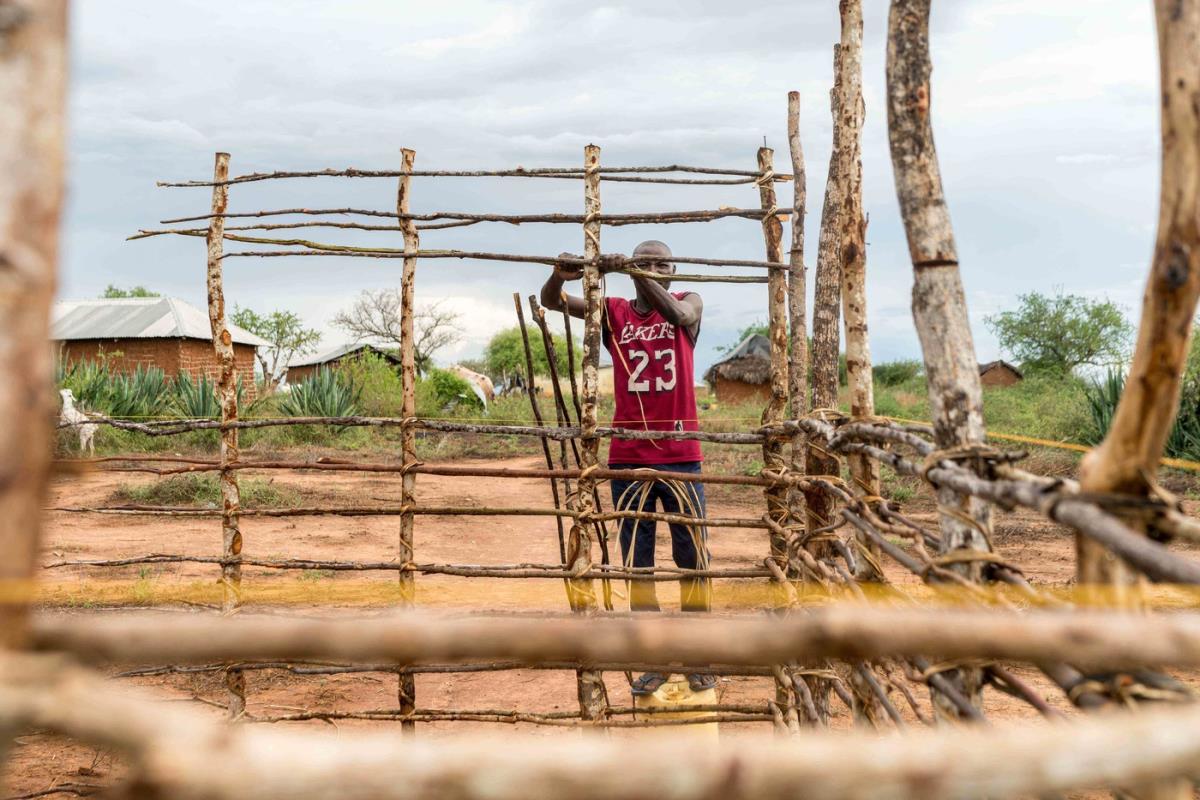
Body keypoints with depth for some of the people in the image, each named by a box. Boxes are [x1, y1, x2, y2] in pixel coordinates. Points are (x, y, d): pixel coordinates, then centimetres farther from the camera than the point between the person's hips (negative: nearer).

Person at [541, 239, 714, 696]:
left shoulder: (689, 303, 5)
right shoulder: (613, 312, 7)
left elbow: (679, 315, -20)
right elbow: (550, 301, -3)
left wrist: (639, 275, -34)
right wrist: (559, 277, -27)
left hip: (680, 455, -1)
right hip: (628, 457, 1)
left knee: (692, 555, 3)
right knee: (637, 559, 5)